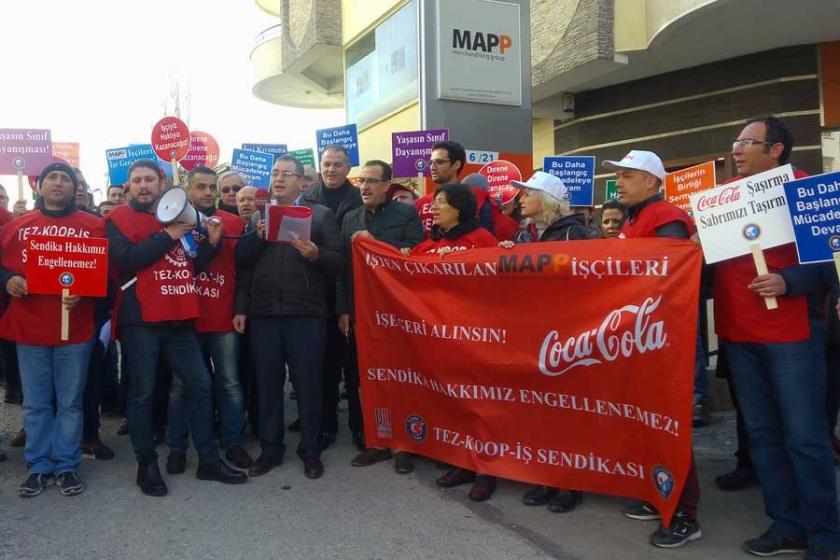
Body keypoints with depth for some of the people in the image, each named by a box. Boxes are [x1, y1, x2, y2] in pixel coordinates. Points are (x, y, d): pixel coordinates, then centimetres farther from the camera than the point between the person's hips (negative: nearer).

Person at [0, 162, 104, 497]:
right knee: (36, 403, 9)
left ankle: (67, 466, 17)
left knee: (70, 402, 6)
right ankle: (39, 466, 21)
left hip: (75, 326, -2)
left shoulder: (92, 226, 2)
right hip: (28, 326, 2)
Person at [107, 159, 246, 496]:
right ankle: (147, 464, 16)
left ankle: (208, 460, 16)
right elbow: (125, 259, -17)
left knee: (200, 385, 6)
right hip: (139, 319, -5)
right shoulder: (119, 218, 0)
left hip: (178, 317, 6)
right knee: (142, 393, 2)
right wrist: (168, 236, -15)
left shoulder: (177, 217, 16)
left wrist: (211, 242, 2)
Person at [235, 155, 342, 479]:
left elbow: (338, 262, -4)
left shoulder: (321, 214, 5)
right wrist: (257, 236, -7)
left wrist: (315, 254, -19)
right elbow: (240, 261, 9)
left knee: (308, 384, 4)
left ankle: (310, 452, 17)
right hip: (263, 314, 3)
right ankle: (270, 449, 23)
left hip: (306, 314, -3)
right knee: (268, 383, 10)